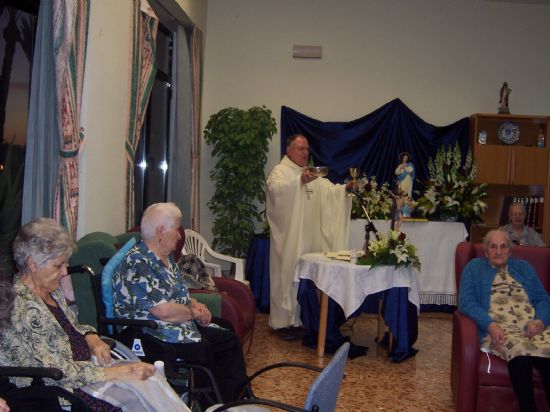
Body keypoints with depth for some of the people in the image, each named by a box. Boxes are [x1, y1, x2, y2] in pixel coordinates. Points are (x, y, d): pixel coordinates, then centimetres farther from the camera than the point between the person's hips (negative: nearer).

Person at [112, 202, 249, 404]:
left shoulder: (166, 257, 13)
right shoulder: (137, 263, -20)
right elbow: (163, 310, -26)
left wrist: (195, 305, 4)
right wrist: (194, 313, -10)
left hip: (181, 323, 11)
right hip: (150, 333, -10)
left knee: (229, 340, 0)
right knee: (201, 349, -31)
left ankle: (237, 398, 2)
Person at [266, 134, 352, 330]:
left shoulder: (311, 173, 19)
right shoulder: (280, 171, -4)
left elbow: (330, 190, 12)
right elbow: (275, 189, -25)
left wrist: (345, 188, -9)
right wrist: (300, 180, -38)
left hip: (309, 238, 7)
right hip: (289, 237, -7)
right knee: (288, 275, -4)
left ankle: (304, 319, 18)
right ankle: (284, 321, 4)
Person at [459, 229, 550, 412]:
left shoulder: (524, 267, 28)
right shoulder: (474, 268, 17)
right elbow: (466, 302, 3)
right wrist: (490, 325, -14)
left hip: (533, 328, 3)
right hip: (498, 330, -3)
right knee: (520, 350, -38)